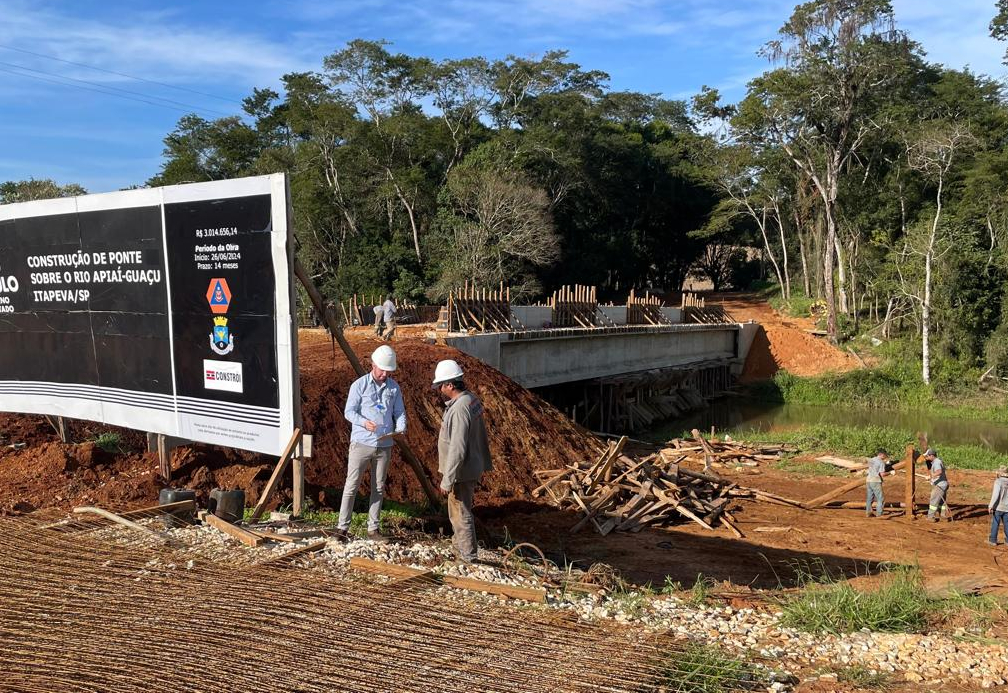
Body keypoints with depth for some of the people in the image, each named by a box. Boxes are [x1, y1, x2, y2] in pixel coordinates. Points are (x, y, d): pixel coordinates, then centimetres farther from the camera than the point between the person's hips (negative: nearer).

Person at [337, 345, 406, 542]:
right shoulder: (360, 385, -5)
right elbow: (349, 411, -7)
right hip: (361, 443, -4)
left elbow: (399, 412, 9)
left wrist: (401, 427, -12)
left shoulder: (394, 387, 6)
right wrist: (364, 422, -26)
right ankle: (342, 527, 6)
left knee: (379, 488, 10)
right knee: (351, 486, -1)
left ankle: (373, 529, 19)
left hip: (384, 445, 4)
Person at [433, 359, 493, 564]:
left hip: (462, 472, -10)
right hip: (472, 468, 10)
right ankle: (460, 550, 37)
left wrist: (447, 479, -22)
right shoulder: (472, 400, 5)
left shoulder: (459, 409, -26)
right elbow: (481, 435, 14)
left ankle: (468, 559, 12)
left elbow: (457, 449, -27)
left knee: (461, 514, 2)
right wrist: (485, 463, 23)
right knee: (458, 512, 23)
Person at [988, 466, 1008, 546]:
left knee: (995, 524, 5)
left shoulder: (998, 481, -15)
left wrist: (990, 506, -17)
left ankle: (993, 540, 11)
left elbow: (995, 495, -22)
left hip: (998, 507, -5)